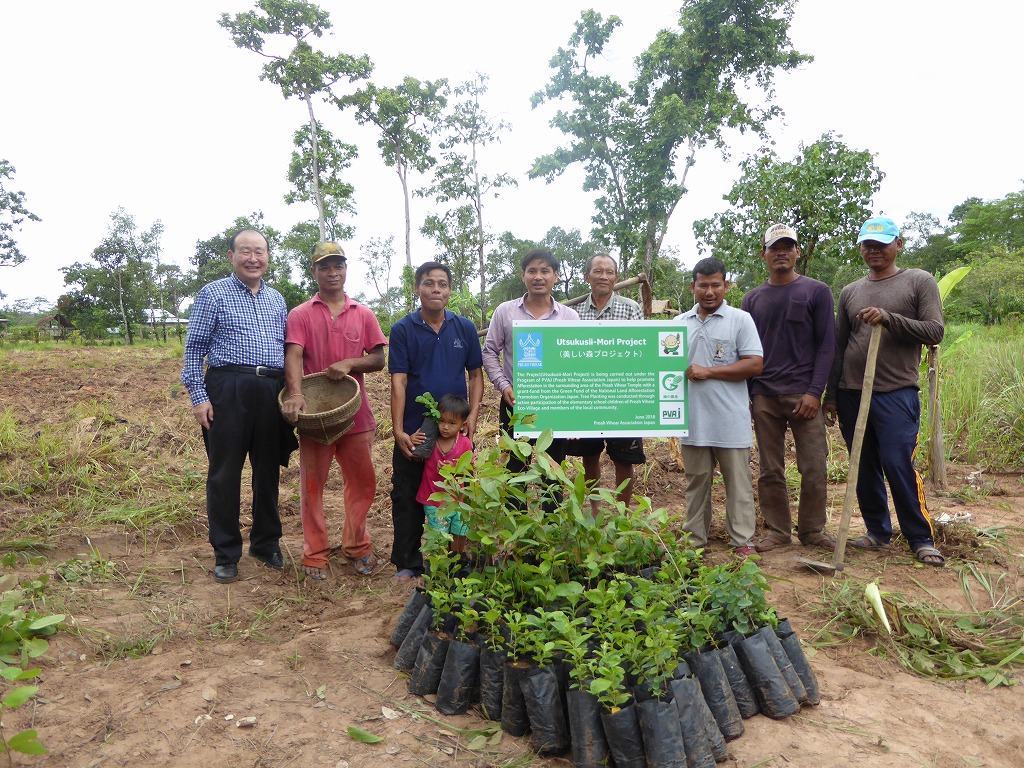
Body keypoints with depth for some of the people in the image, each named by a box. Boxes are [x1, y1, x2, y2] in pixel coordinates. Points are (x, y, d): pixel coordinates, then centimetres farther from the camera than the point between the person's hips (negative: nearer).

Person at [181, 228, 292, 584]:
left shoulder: (277, 300, 16)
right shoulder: (212, 294, 2)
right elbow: (194, 350, 0)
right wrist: (198, 396, -9)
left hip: (272, 392, 4)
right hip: (228, 390, -4)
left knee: (269, 470, 10)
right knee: (225, 473, 1)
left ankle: (266, 543, 25)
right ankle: (225, 554, 14)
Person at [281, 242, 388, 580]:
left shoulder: (363, 315, 9)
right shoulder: (300, 315, 2)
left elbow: (378, 359, 6)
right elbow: (293, 357, -12)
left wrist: (349, 364, -13)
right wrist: (295, 395, -28)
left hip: (355, 413, 2)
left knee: (362, 482, 8)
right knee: (312, 484, 5)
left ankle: (356, 546, 26)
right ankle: (315, 553, 18)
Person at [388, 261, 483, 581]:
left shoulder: (465, 327, 4)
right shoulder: (402, 329, -3)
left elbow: (476, 374, 7)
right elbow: (398, 381, -9)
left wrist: (473, 416, -6)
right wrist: (398, 430, -15)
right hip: (413, 429, -1)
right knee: (407, 497, 6)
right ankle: (408, 564, 20)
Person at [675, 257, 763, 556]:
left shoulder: (740, 320, -1)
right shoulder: (680, 323, 11)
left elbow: (754, 364, -9)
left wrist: (708, 371, -13)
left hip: (730, 421, -4)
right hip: (692, 419, 4)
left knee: (738, 482, 4)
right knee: (695, 483, 13)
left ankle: (742, 540, 13)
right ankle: (695, 539, 23)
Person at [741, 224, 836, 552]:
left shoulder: (817, 291, 4)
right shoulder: (753, 298, 13)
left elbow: (827, 346, -1)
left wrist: (815, 392, -10)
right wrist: (746, 395, 5)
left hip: (804, 396, -2)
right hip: (763, 398, 3)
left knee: (814, 469, 0)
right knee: (770, 471, 7)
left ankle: (812, 530, 16)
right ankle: (777, 531, 18)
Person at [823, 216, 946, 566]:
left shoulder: (919, 281, 4)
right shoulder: (850, 292, 14)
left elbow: (935, 331, -7)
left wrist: (889, 318, -20)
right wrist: (831, 395, 13)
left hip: (896, 393, -4)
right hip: (851, 393, 5)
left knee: (898, 465, -10)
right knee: (865, 469, 8)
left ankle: (921, 539, 4)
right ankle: (878, 532, 21)